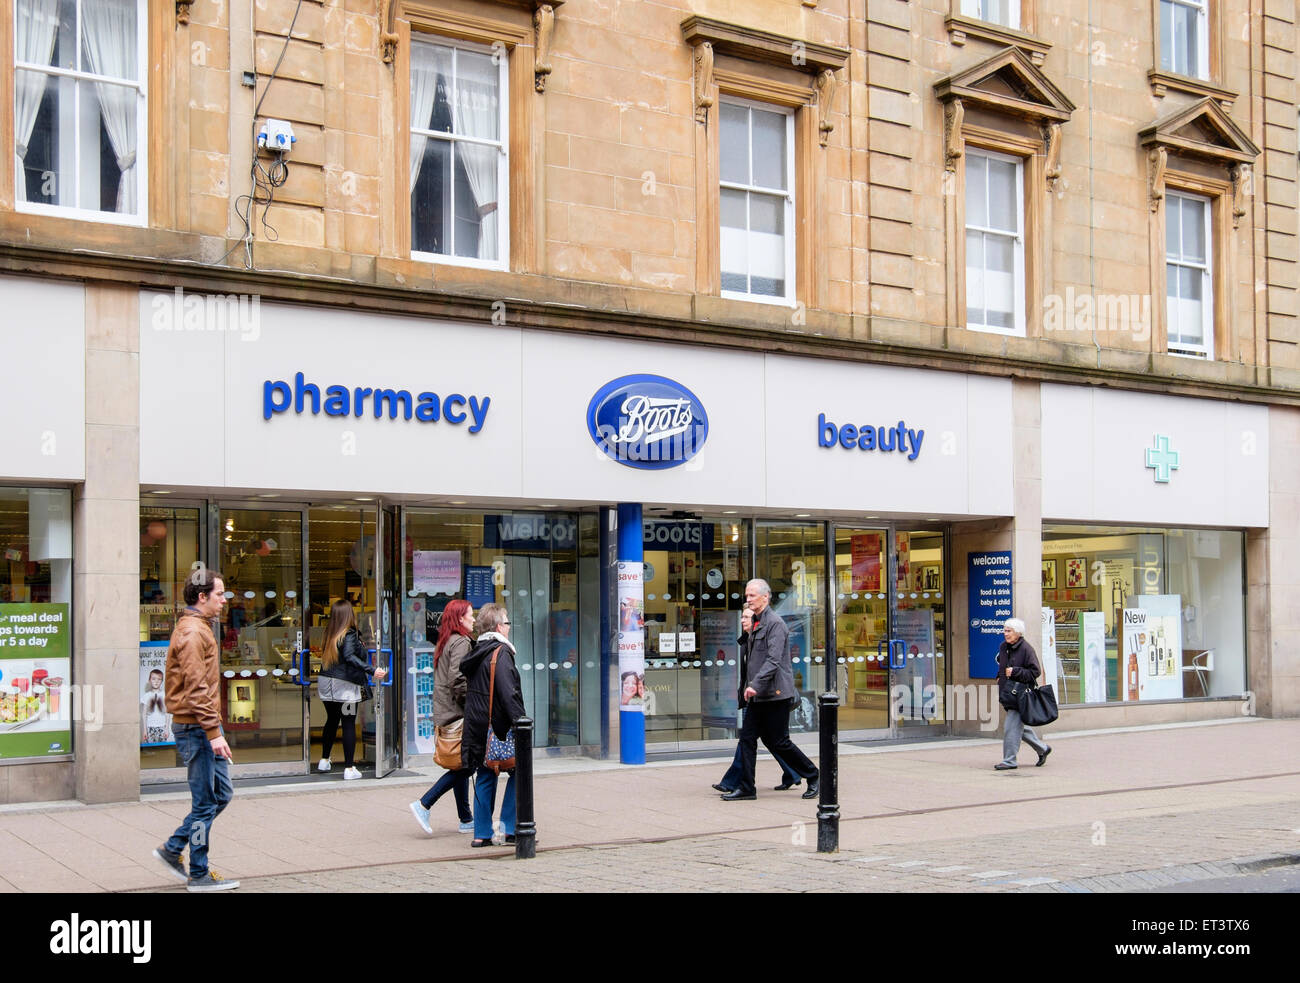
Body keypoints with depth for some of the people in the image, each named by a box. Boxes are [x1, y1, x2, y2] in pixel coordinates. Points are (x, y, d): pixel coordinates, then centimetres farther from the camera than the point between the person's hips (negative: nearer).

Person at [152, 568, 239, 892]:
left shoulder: (199, 628, 17)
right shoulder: (192, 633, -16)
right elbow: (197, 689, -22)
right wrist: (214, 732, -23)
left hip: (202, 727, 10)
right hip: (195, 727, -10)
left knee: (221, 793, 13)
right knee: (205, 802, -2)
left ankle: (173, 849, 21)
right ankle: (199, 875, 7)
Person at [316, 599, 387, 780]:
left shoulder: (330, 634, 6)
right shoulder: (350, 635, -14)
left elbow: (326, 657, 8)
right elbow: (349, 657, -26)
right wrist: (372, 671, -33)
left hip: (326, 683, 6)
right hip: (345, 686, -6)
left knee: (331, 721, 21)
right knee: (349, 725, 0)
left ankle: (324, 761, 32)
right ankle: (349, 769, 1)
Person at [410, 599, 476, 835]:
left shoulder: (445, 642, 17)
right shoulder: (461, 642, -12)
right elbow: (457, 679, -22)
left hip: (444, 713, 10)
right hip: (457, 713, -10)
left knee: (461, 766, 12)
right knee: (465, 765, -4)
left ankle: (466, 820, 15)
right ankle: (424, 805, -6)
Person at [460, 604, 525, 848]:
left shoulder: (476, 653, 12)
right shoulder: (501, 652, -13)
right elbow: (508, 692, -21)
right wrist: (520, 722, -22)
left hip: (477, 726, 8)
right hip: (498, 726, -8)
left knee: (485, 777, 12)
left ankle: (482, 834, 13)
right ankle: (511, 829, 0)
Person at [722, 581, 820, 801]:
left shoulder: (775, 623, -13)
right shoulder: (755, 624, 16)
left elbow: (773, 660, -23)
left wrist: (755, 685, -29)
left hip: (775, 694, -9)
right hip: (758, 695, 9)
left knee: (779, 742, -2)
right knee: (747, 738, 4)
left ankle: (813, 776, 16)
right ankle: (745, 787, 8)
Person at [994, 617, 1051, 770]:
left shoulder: (1026, 649, -13)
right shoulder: (1003, 647, 10)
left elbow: (1035, 672, -13)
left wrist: (1015, 672, -20)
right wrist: (1000, 677, 14)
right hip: (1007, 694, 8)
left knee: (1012, 727, -9)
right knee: (1019, 727, 15)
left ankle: (1009, 760, -2)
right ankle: (1042, 748, 31)